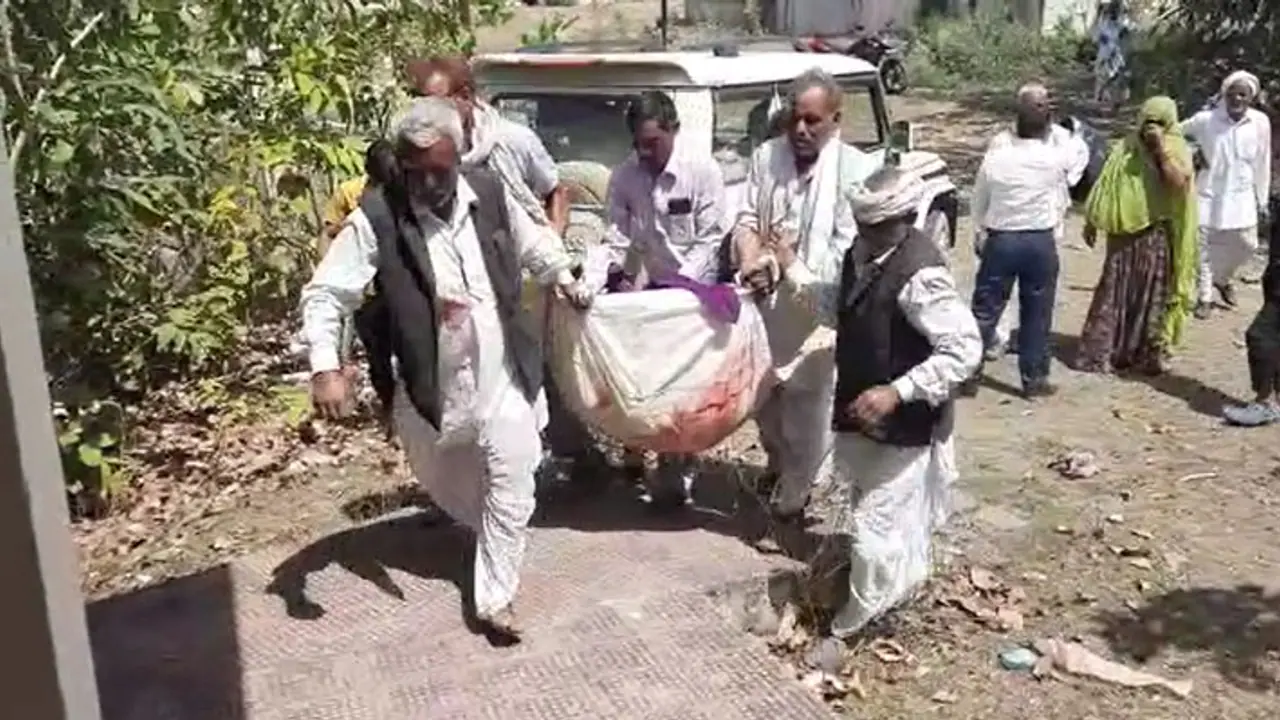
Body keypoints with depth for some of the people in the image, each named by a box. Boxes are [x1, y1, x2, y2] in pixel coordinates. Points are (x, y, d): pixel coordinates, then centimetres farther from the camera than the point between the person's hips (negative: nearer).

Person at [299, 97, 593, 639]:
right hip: (430, 382, -1)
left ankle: (495, 596, 10)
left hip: (501, 371, 2)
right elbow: (325, 294, -18)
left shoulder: (489, 192, -6)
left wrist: (565, 279, 13)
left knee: (511, 482, -2)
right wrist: (325, 368, -29)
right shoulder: (376, 217, -17)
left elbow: (532, 243, 15)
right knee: (448, 484, 18)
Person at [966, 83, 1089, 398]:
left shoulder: (997, 152, -6)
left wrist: (980, 235, 13)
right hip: (1041, 242, 0)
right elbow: (1081, 150, 15)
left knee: (985, 309, 8)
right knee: (1036, 314, 10)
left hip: (1000, 240, 1)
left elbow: (979, 198, 2)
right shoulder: (1056, 154, -9)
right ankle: (1034, 378, 17)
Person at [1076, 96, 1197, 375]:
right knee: (1114, 292, 4)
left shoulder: (1178, 151, -2)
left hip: (1156, 235, -2)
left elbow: (1179, 183, -20)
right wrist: (1091, 222, 8)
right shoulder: (1126, 148, 4)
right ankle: (1101, 352, 10)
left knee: (1151, 295, 4)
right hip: (1124, 232, 2)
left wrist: (1161, 150, -21)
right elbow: (1106, 187, 9)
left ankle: (1149, 354, 14)